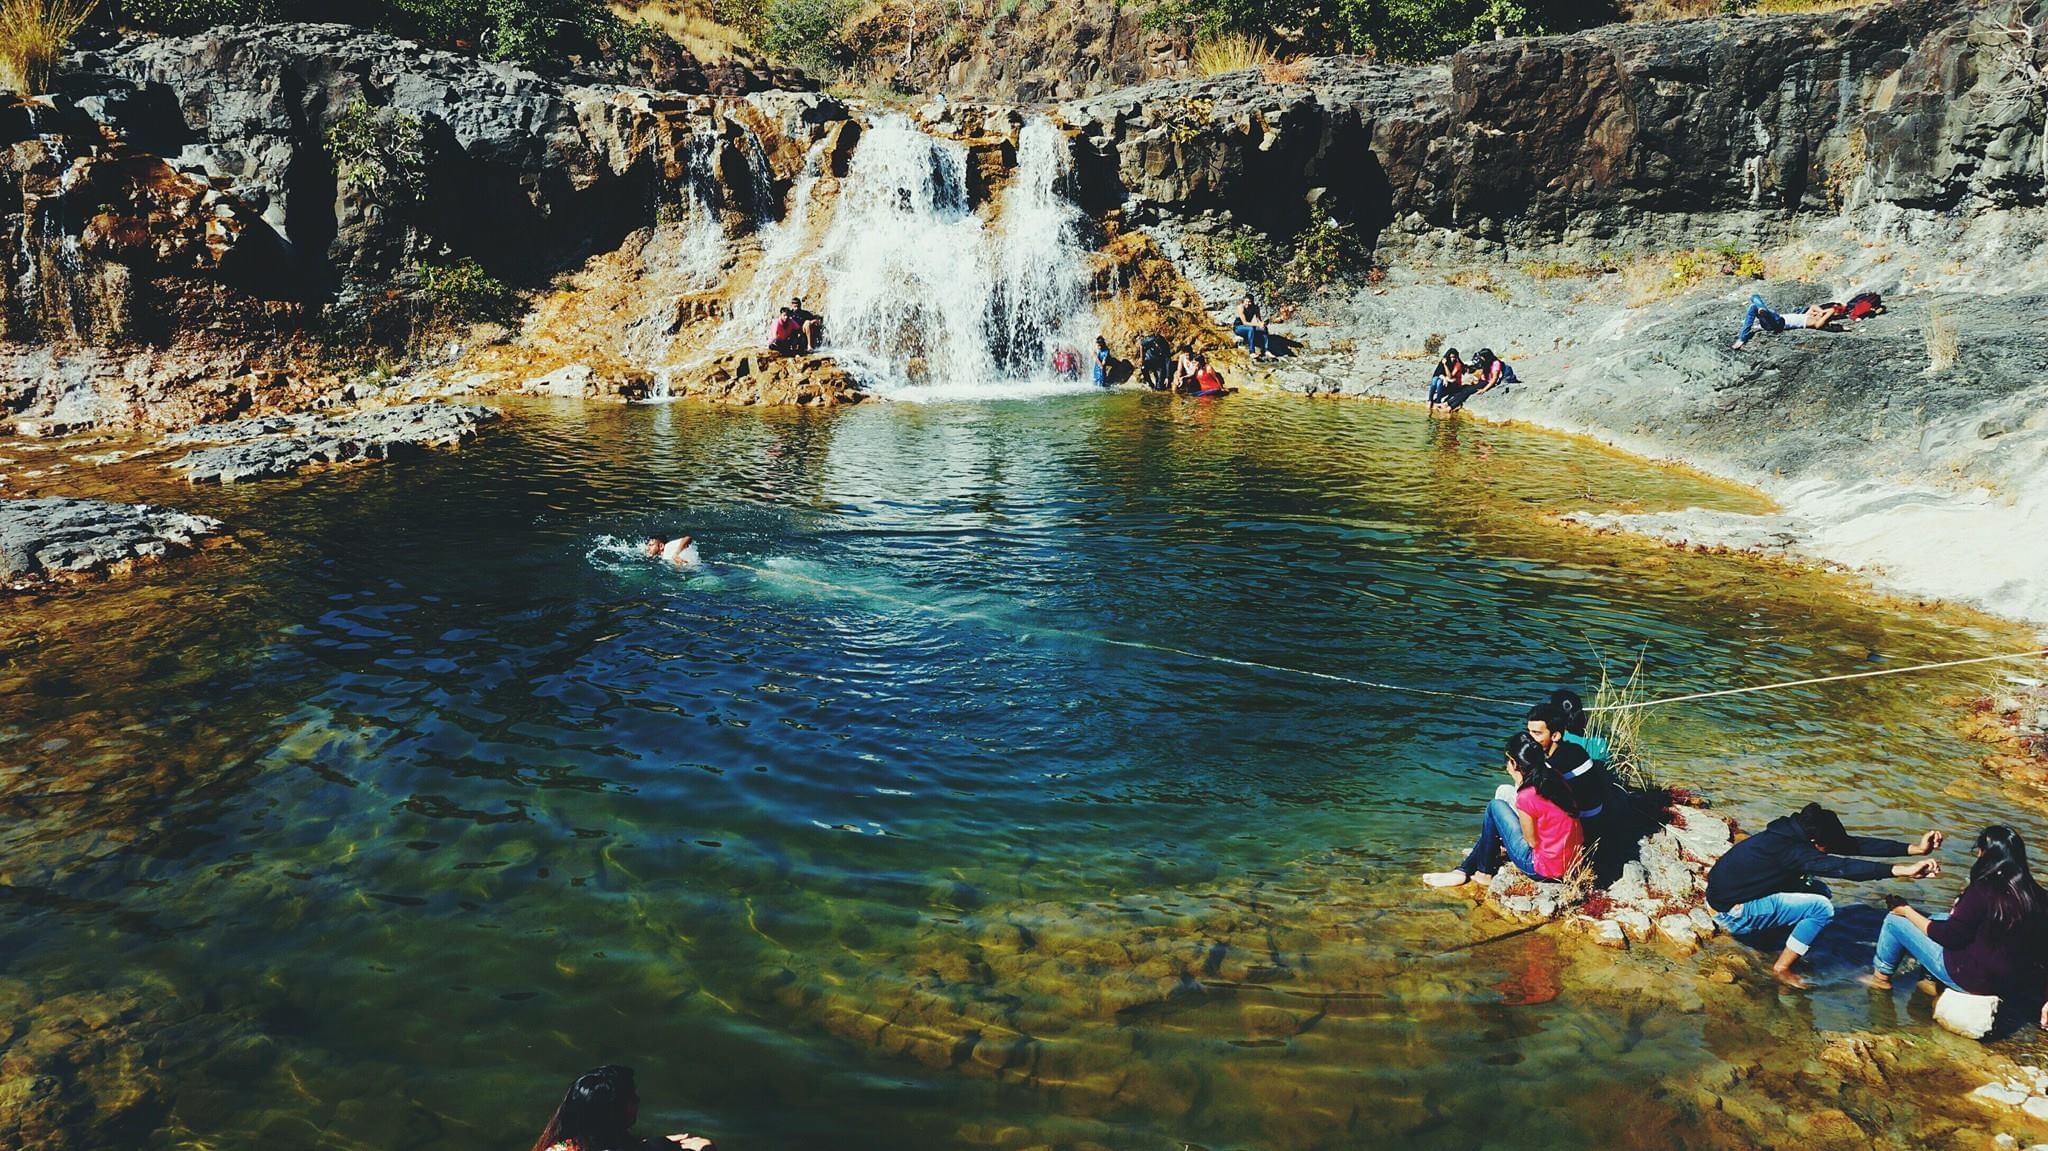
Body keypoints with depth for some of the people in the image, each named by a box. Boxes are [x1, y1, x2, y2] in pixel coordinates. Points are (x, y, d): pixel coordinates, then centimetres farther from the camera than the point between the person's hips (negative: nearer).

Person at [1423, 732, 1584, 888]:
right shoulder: (1555, 778, -1)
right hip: (1573, 863, 8)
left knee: (1495, 807, 4)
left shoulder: (1526, 797, -23)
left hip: (1545, 870, -8)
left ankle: (1484, 873, 20)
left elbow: (1532, 842, -10)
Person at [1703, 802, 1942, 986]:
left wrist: (1914, 848, -6)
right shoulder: (1790, 849, -27)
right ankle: (1782, 968, -2)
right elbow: (1842, 867, -38)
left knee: (1818, 890, 8)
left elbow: (1854, 844, -2)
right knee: (1821, 907, -15)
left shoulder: (1792, 833, 0)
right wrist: (1904, 870, -44)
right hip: (1731, 912, -10)